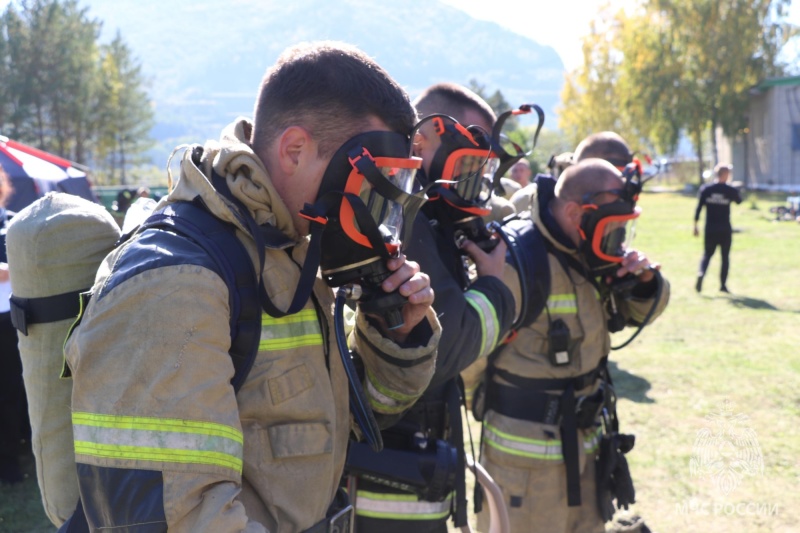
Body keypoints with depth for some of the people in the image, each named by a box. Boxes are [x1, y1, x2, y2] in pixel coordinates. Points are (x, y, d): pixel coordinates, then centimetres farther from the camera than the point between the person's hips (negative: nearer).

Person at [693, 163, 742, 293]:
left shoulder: (705, 189, -3)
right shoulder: (730, 190, -7)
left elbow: (699, 208, -4)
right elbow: (739, 201, 14)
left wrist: (695, 226, 1)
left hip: (710, 229, 2)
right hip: (725, 230, -2)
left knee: (707, 254, 13)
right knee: (725, 257, 11)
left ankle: (701, 273, -16)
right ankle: (723, 285, 11)